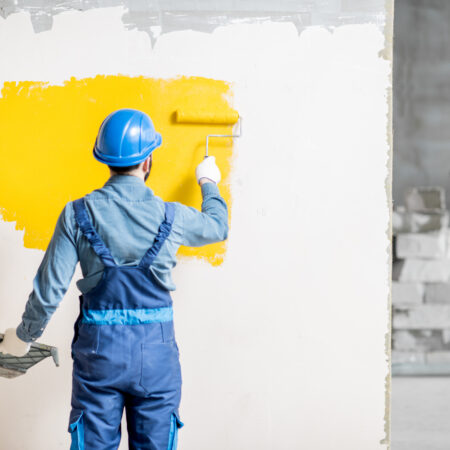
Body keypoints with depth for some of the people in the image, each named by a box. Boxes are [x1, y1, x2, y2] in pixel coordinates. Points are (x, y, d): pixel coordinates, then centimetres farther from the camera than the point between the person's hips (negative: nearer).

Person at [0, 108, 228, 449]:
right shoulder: (170, 217, -5)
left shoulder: (78, 215, -7)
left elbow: (50, 287, -7)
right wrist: (209, 184, 38)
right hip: (155, 351, 0)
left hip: (98, 349, 0)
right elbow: (218, 227, 17)